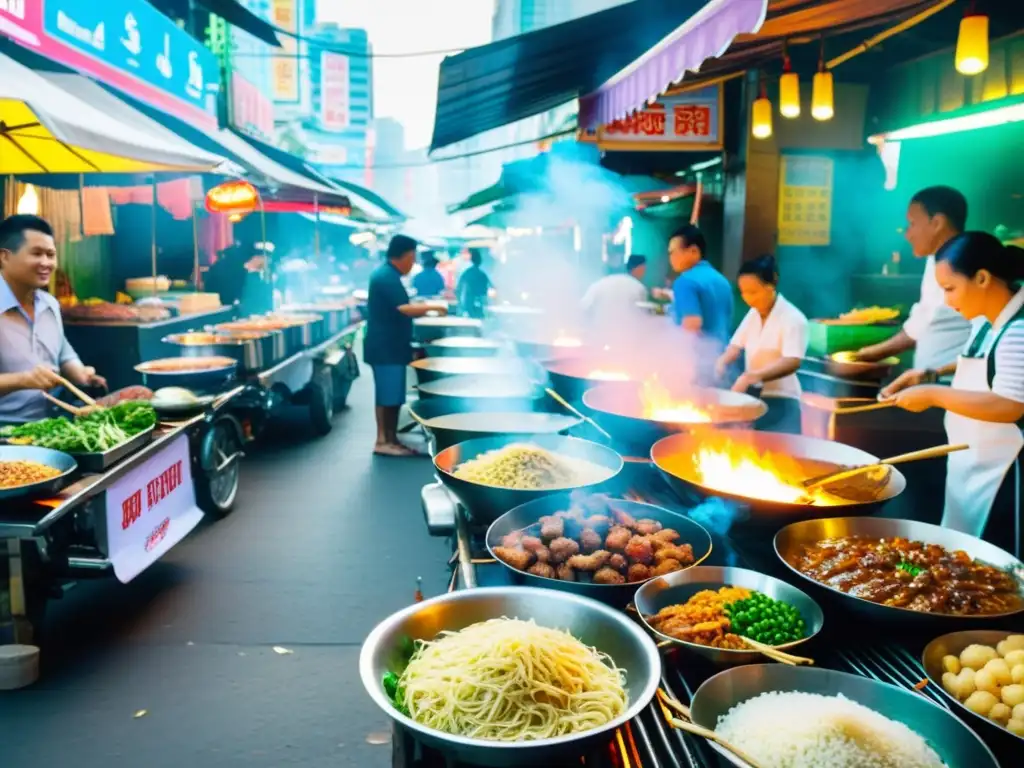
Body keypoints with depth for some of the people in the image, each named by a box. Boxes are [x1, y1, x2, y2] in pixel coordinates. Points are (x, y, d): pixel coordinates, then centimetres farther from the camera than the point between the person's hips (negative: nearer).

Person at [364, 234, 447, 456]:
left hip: (389, 346, 10)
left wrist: (422, 310, 13)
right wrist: (431, 307, -15)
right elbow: (404, 309, -25)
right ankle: (383, 441, 1)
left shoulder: (387, 274, 16)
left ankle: (390, 439, 17)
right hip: (386, 347, -10)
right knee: (388, 395, -5)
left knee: (392, 396, 12)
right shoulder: (387, 277, -17)